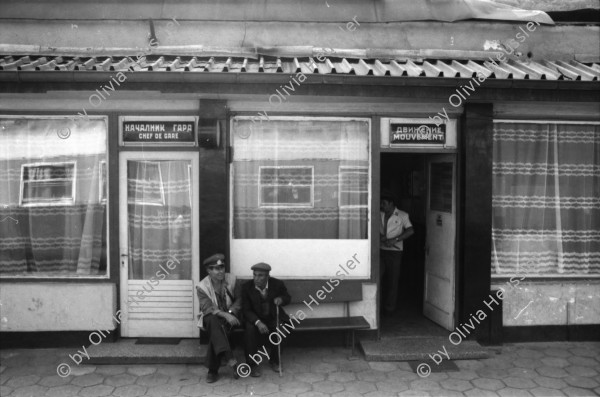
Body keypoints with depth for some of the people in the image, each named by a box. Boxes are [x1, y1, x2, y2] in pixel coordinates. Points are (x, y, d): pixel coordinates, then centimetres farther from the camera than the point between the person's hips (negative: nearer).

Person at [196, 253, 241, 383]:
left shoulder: (231, 279, -1)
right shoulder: (202, 286, -8)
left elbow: (239, 299, 2)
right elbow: (207, 308, -19)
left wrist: (231, 312, -18)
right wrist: (224, 314, -34)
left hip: (230, 316, 1)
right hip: (211, 317, -1)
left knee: (215, 334, -30)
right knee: (213, 321, -37)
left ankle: (213, 370, -20)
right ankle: (230, 359, -45)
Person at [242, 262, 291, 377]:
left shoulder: (278, 284, -11)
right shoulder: (246, 287, -13)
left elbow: (288, 297, 7)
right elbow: (246, 310, -12)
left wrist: (281, 299, -19)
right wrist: (258, 322, -30)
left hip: (274, 317, 1)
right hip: (255, 319, -1)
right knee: (249, 329, -31)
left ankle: (274, 360, -3)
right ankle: (252, 364, -15)